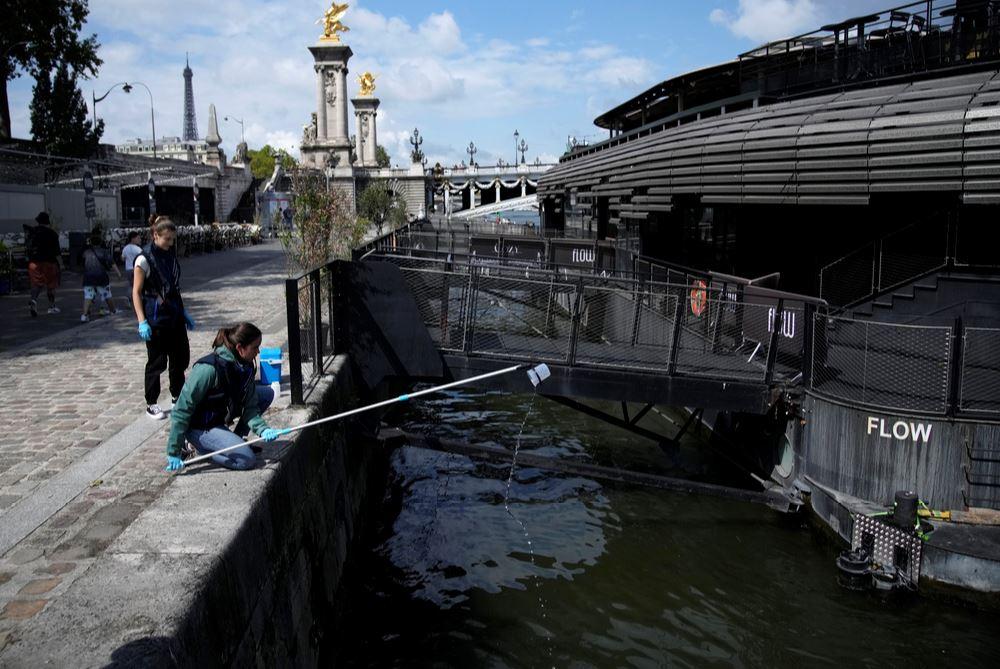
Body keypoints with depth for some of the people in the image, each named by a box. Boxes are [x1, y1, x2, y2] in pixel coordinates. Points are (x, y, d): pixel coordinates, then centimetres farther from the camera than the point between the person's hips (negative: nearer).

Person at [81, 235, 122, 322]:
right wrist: (118, 273, -10)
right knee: (107, 295, 15)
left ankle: (85, 315, -17)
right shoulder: (103, 251, -1)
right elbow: (112, 263, -8)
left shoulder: (86, 252, 6)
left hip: (88, 278, 1)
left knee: (88, 297, -3)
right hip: (101, 276, -1)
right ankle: (113, 311, 29)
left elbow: (83, 264, 14)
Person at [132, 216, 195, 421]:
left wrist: (183, 312, 17)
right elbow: (136, 292, -12)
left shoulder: (171, 255, 8)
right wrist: (142, 322, -18)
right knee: (157, 362, 2)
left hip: (174, 315, 7)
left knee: (181, 357, 11)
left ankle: (178, 397, 28)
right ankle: (151, 404, 16)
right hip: (155, 318, -7)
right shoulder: (144, 258, -12)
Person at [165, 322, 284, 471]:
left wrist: (262, 429, -25)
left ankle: (237, 439, 9)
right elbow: (182, 409, -26)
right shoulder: (208, 369, -30)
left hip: (221, 415, 8)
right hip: (199, 427, -8)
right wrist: (174, 452, -23)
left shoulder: (245, 367, -7)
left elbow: (250, 407, -5)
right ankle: (201, 446, -1)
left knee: (268, 393, -1)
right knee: (246, 459, -22)